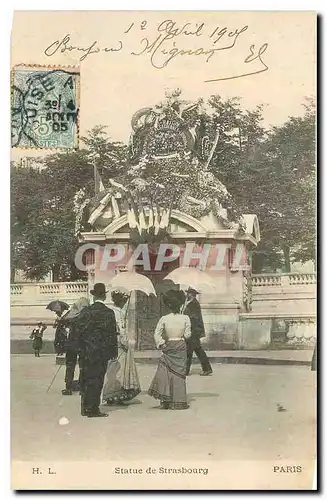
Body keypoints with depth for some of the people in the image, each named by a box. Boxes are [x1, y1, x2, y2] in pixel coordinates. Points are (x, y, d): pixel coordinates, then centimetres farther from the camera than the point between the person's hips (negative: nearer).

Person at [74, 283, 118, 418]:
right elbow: (112, 334, -8)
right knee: (96, 379, 2)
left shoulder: (85, 311, 1)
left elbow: (79, 330, 4)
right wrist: (114, 352, 0)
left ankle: (85, 408, 20)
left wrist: (82, 348, 13)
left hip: (86, 352, 4)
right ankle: (93, 409, 3)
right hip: (101, 352, -4)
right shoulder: (109, 313, -9)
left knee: (86, 379, 12)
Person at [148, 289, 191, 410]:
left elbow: (157, 334, -11)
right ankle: (178, 401, 13)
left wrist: (161, 344, 1)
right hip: (181, 346, 1)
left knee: (166, 372, 10)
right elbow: (187, 335, -4)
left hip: (169, 347, 0)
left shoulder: (164, 319, -9)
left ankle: (166, 400, 7)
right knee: (179, 373, 8)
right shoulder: (185, 318, -8)